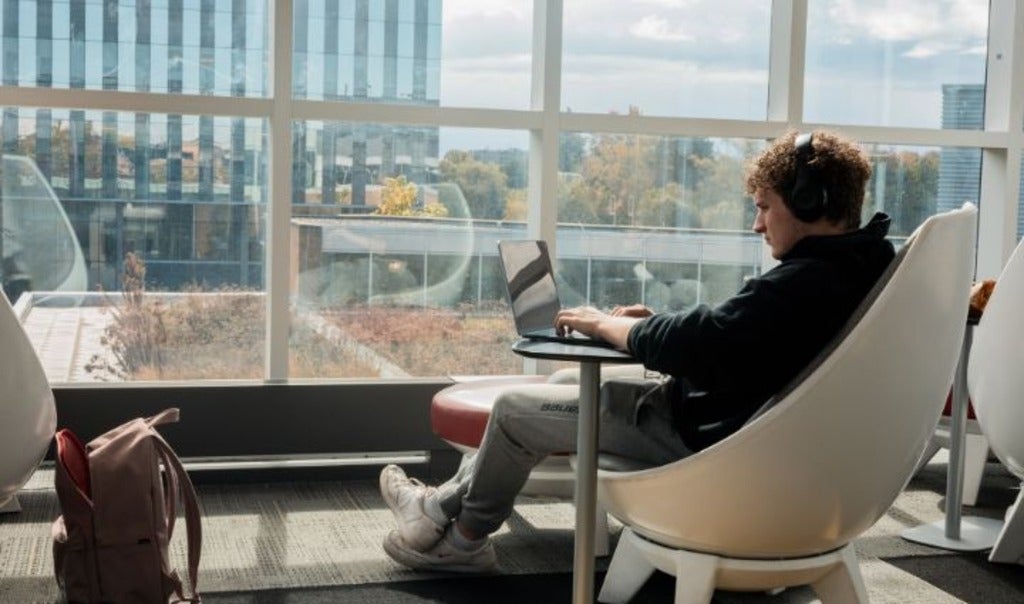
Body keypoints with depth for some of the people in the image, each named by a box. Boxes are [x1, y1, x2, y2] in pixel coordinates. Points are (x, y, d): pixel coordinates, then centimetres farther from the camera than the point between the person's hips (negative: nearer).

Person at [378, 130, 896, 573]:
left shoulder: (804, 284, -30)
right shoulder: (851, 269, 3)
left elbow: (698, 345, -29)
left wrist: (603, 323, -12)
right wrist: (653, 325, 2)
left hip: (704, 435, -10)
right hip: (739, 418, 10)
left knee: (515, 409, 3)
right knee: (563, 385, 21)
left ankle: (466, 535, 27)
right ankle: (446, 503, 29)